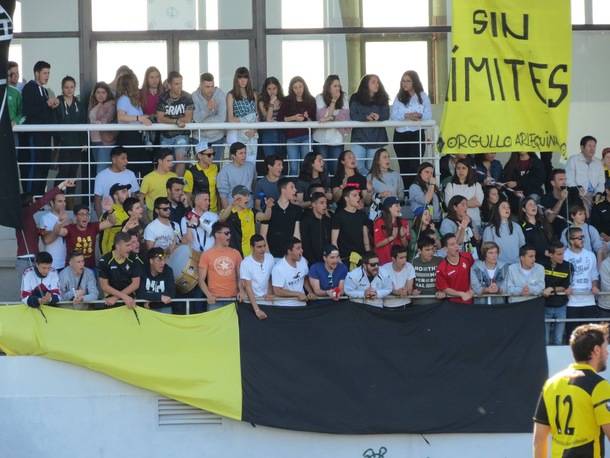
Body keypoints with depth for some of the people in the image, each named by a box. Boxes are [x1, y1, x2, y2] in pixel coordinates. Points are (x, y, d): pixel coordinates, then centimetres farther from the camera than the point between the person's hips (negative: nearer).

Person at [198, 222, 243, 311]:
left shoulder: (235, 253, 11)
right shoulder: (206, 255, 2)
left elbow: (239, 276, 14)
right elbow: (201, 280, 1)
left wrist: (241, 291, -4)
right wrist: (208, 295, -15)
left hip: (233, 299, 3)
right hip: (215, 300, -3)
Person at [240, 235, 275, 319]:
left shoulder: (270, 258, -4)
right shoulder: (246, 263, -17)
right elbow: (248, 288, -21)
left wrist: (270, 293, -3)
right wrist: (257, 310, -29)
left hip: (267, 301, 3)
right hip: (251, 302, -3)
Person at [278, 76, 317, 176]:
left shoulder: (311, 101, 6)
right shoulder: (287, 101, 5)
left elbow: (315, 119, 7)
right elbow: (279, 118, -1)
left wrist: (308, 118, -13)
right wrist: (293, 118, -14)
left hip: (306, 136, 0)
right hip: (291, 137, 0)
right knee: (293, 167, -1)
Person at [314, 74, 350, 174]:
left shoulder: (343, 98, 5)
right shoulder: (319, 98, -1)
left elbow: (345, 116, -5)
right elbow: (323, 116, -10)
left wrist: (331, 118, -20)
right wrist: (333, 101, -13)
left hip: (337, 139, 1)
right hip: (321, 139, -1)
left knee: (336, 169, -2)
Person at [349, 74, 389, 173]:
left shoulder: (382, 99, 10)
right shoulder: (356, 99, 4)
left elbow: (386, 115, -1)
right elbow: (353, 116, -7)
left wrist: (378, 116, -25)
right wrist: (366, 117, -26)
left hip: (376, 138, 2)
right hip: (359, 138, -2)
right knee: (357, 167, -11)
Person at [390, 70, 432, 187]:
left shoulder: (423, 96, 6)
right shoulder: (399, 97, 10)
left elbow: (428, 116, -2)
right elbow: (393, 116, -2)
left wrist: (419, 116, -22)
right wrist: (406, 116, -18)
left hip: (417, 134, -2)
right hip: (400, 134, 2)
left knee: (415, 165, -10)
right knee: (403, 165, 2)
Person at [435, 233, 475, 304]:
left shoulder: (468, 257, 1)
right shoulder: (441, 269, -8)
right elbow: (444, 289, -2)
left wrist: (471, 290, 7)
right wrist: (461, 294, -11)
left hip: (470, 300, 2)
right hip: (453, 302, -2)